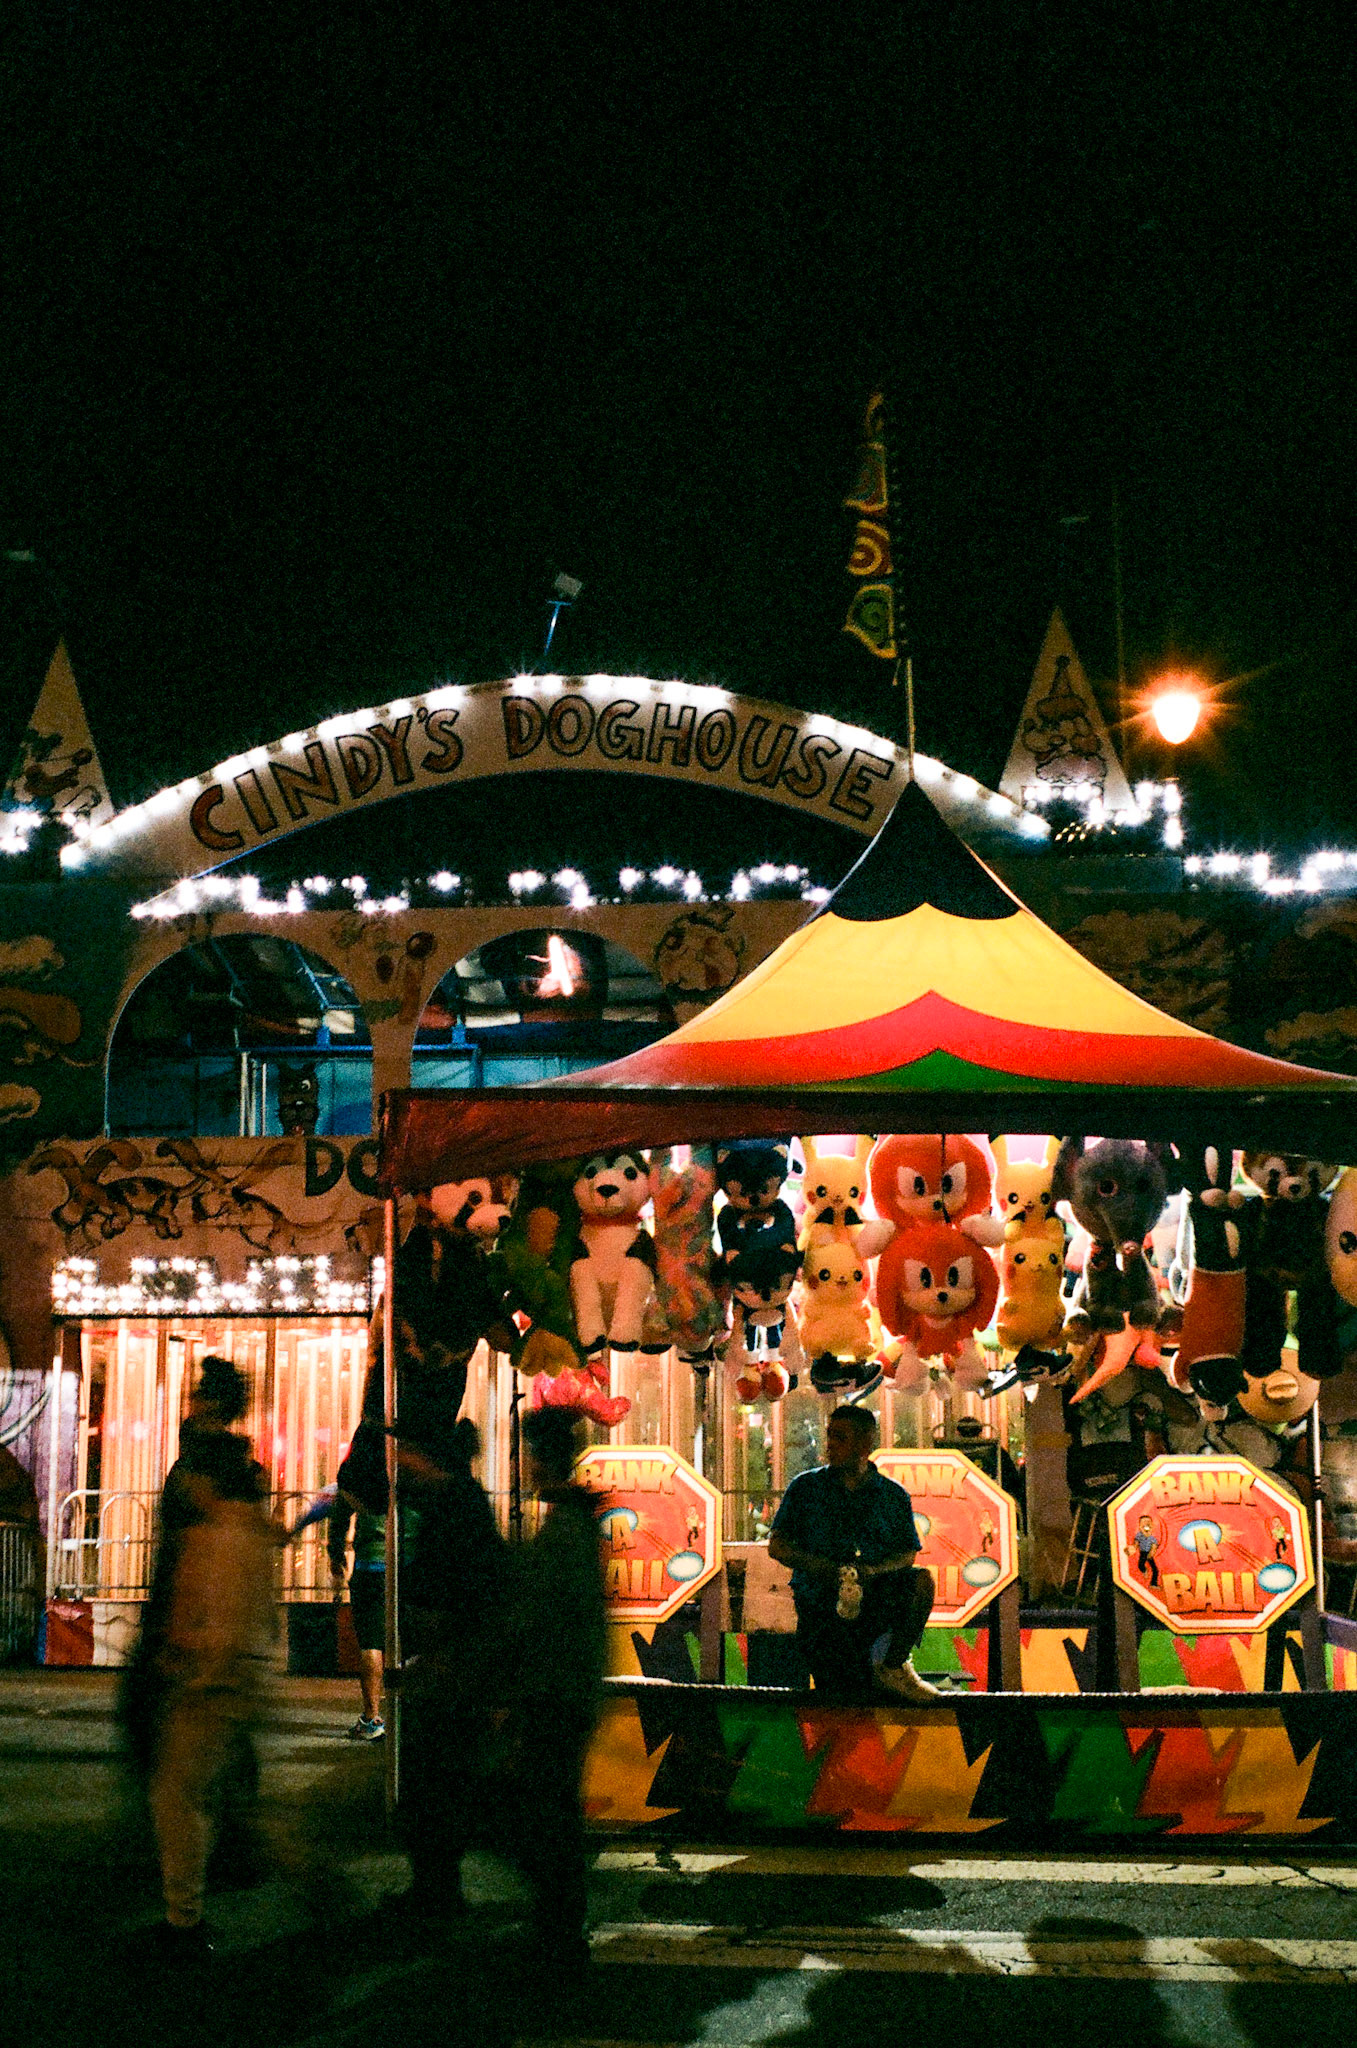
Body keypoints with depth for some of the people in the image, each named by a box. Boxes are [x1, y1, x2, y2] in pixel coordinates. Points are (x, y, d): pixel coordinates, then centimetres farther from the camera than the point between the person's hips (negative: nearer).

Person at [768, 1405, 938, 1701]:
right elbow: (777, 1546, 2)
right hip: (820, 1605, -1)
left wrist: (874, 1570, -18)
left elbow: (908, 1554, 5)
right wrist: (819, 1567, -17)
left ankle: (894, 1666, -8)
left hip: (875, 1600, 2)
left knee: (922, 1582, -28)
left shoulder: (893, 1495, 7)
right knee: (853, 1696, -16)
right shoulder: (806, 1487, 5)